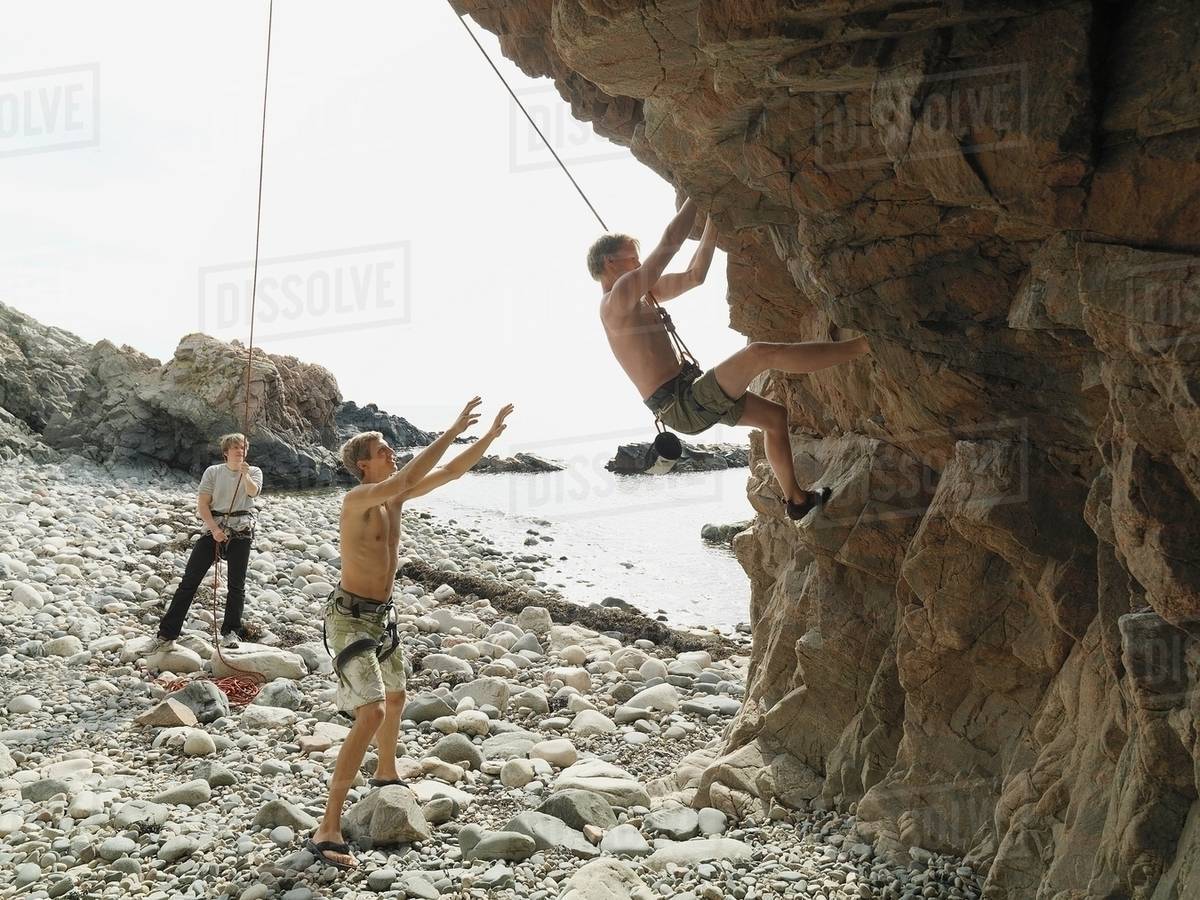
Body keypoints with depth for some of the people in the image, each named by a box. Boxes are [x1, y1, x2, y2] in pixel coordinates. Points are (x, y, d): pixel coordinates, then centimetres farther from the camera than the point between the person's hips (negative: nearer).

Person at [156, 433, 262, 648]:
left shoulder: (254, 472, 8)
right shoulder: (213, 472, 7)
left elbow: (253, 492, -14)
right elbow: (202, 504, 1)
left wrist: (245, 475, -34)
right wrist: (214, 529, -13)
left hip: (241, 531, 0)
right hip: (214, 528, 0)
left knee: (236, 585, 0)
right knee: (189, 580, -3)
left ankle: (231, 632, 9)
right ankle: (167, 632, -1)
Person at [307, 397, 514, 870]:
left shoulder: (394, 495, 3)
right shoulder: (358, 498, -22)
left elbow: (450, 472, 8)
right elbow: (408, 477, -38)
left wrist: (491, 434, 1)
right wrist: (452, 431, -35)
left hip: (381, 616, 9)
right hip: (350, 618, -9)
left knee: (395, 698, 27)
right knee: (372, 713, -20)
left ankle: (386, 774, 56)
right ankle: (328, 829, -19)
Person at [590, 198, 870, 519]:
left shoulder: (644, 294, 18)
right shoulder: (617, 299, -13)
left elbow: (695, 275, 20)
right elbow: (670, 241, -18)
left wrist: (713, 218, 14)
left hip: (691, 396, 11)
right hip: (681, 404, -11)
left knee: (776, 415, 19)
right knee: (759, 353, -24)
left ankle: (795, 498, 29)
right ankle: (866, 343, -25)